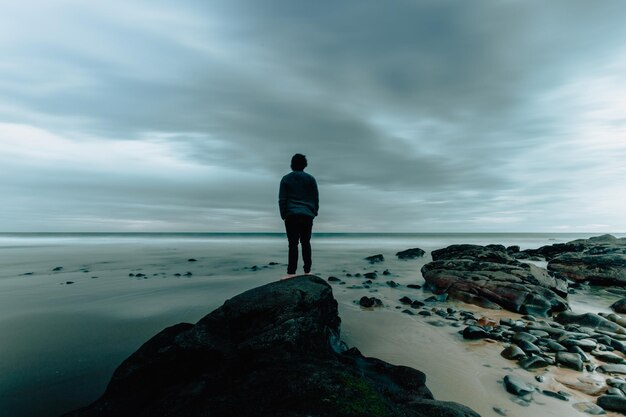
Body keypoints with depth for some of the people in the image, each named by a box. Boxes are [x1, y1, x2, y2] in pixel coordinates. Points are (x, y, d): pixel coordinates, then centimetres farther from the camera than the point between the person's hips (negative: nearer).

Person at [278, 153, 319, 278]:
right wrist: (314, 212, 15)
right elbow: (316, 198, 8)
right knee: (306, 242, 8)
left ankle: (291, 273, -5)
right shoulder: (311, 179, 8)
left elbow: (282, 199, 3)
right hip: (307, 215, 2)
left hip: (291, 216, -2)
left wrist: (283, 214, 8)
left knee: (293, 244, -3)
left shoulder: (286, 179, 5)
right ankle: (307, 271, 11)